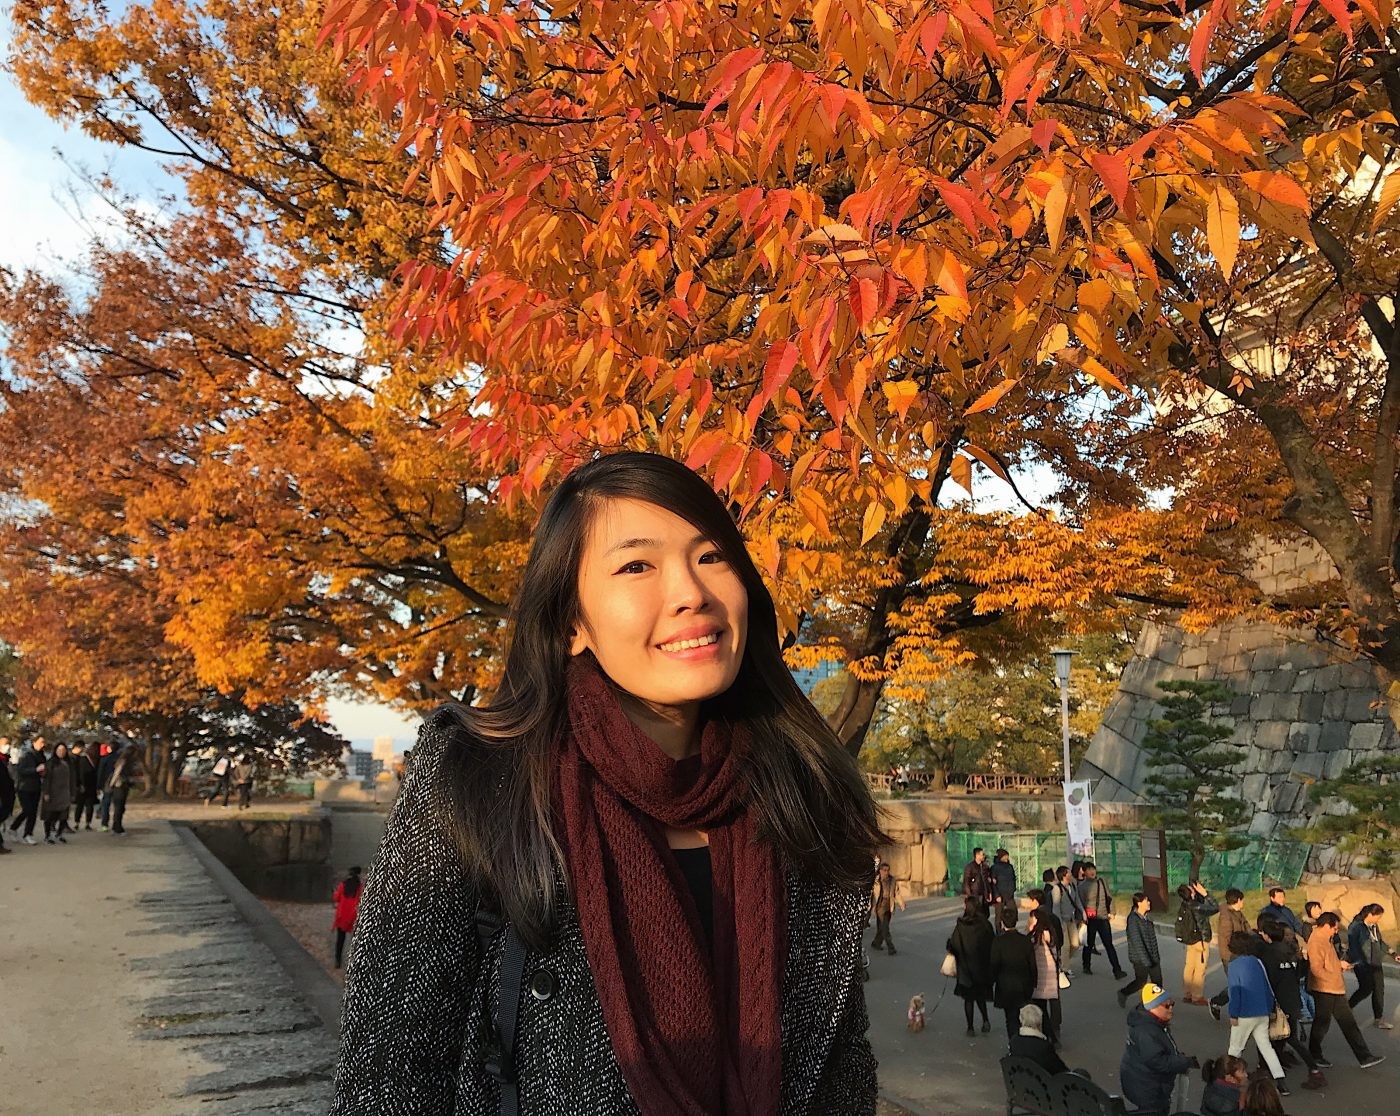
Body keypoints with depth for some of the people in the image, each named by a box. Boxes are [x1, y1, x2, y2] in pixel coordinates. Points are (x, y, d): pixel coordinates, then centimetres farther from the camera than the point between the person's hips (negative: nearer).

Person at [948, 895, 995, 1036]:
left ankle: (970, 1028, 16)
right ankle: (985, 1020, 11)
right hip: (982, 967, 2)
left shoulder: (960, 926, -16)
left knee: (968, 998, 12)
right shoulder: (985, 925, -12)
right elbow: (992, 945, -6)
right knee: (980, 995, 23)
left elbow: (953, 947, -11)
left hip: (965, 968, -2)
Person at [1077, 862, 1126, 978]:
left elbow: (1110, 897, 14)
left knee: (1109, 944, -2)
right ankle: (1086, 966, 27)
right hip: (1090, 919, -2)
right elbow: (1080, 903, -1)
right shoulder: (1082, 886, -4)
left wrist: (1111, 911, 8)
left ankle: (1117, 970, -2)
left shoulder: (1102, 882, 6)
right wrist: (1083, 916, -5)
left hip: (1103, 917, 2)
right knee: (1089, 943, 9)